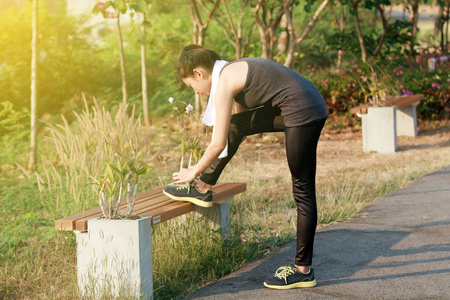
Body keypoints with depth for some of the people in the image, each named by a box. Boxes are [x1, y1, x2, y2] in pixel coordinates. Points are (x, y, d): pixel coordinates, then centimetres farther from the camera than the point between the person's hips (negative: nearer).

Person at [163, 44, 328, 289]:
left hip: (303, 113, -9)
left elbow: (218, 144, -10)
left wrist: (195, 170, 5)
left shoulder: (224, 82, -11)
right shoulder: (235, 71, 18)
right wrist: (205, 173, 32)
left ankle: (303, 269, 6)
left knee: (302, 190, -2)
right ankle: (202, 188, 25)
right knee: (235, 125, 16)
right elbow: (230, 136, 28)